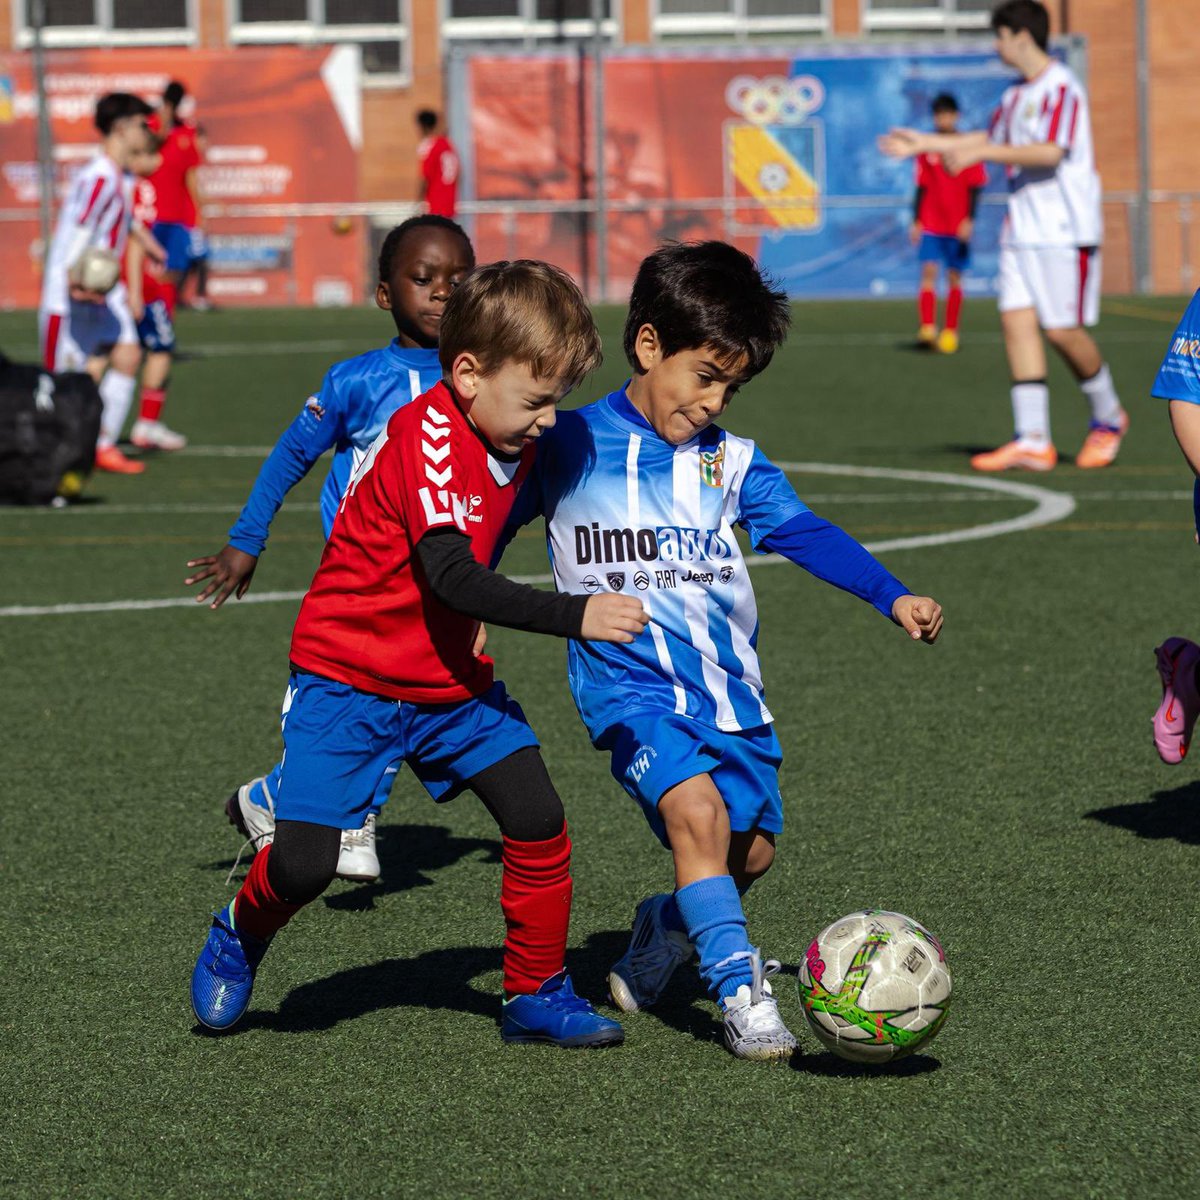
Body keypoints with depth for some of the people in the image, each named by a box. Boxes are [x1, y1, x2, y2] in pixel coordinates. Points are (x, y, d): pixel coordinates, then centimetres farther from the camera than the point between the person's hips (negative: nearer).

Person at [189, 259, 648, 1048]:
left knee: (538, 819, -7)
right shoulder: (427, 433, -24)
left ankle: (537, 995, 9)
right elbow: (452, 577, -33)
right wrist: (576, 616, -36)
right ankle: (242, 936, 20)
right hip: (349, 678, -7)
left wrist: (476, 617, 11)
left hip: (451, 680, 7)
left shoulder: (516, 440, 1)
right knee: (305, 862, -13)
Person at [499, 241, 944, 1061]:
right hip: (631, 685, -5)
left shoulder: (728, 461, 7)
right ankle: (741, 994, -22)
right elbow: (491, 527, 8)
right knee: (696, 810, -26)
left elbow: (805, 533, 0)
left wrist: (895, 597, -12)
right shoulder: (568, 449, -1)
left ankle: (662, 935, 38)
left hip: (728, 686, 5)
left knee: (750, 851, 8)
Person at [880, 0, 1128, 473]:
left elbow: (1051, 151, -24)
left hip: (1064, 230, -8)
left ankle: (1108, 416, 19)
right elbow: (992, 138, 32)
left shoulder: (1061, 87, -12)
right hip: (1023, 230, 8)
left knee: (1062, 330, -6)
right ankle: (1033, 442, -7)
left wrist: (979, 154, -27)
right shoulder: (1017, 95, 16)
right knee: (1017, 322, -3)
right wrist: (923, 144, 30)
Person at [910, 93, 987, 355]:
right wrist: (916, 222, 4)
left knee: (954, 277, 4)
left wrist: (969, 220, -11)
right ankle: (927, 328, -18)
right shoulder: (927, 149, 6)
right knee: (928, 272, -12)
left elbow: (975, 187, -2)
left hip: (958, 227, -1)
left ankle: (950, 331, 13)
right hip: (930, 225, 1)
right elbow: (921, 188, 9)